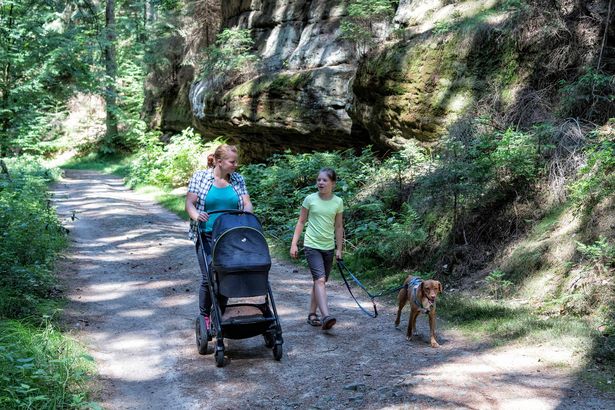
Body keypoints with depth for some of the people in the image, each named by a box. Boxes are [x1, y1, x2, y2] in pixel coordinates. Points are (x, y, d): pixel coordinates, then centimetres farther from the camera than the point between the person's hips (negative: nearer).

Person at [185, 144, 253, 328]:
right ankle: (205, 317, 9)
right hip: (207, 236, -3)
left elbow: (247, 203, 3)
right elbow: (189, 203, -5)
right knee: (209, 277, -6)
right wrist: (196, 215, -26)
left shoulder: (238, 180, 7)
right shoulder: (200, 177, -1)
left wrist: (247, 216, -19)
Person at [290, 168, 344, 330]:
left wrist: (339, 249, 9)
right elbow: (301, 222, 3)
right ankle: (326, 316, -27)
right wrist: (294, 244, -2)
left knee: (319, 281, 11)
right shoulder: (310, 199, -4)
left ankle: (312, 314, 22)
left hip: (328, 248, 4)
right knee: (320, 279, -18)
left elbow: (338, 227, 9)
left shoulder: (338, 202, 2)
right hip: (312, 245, -4)